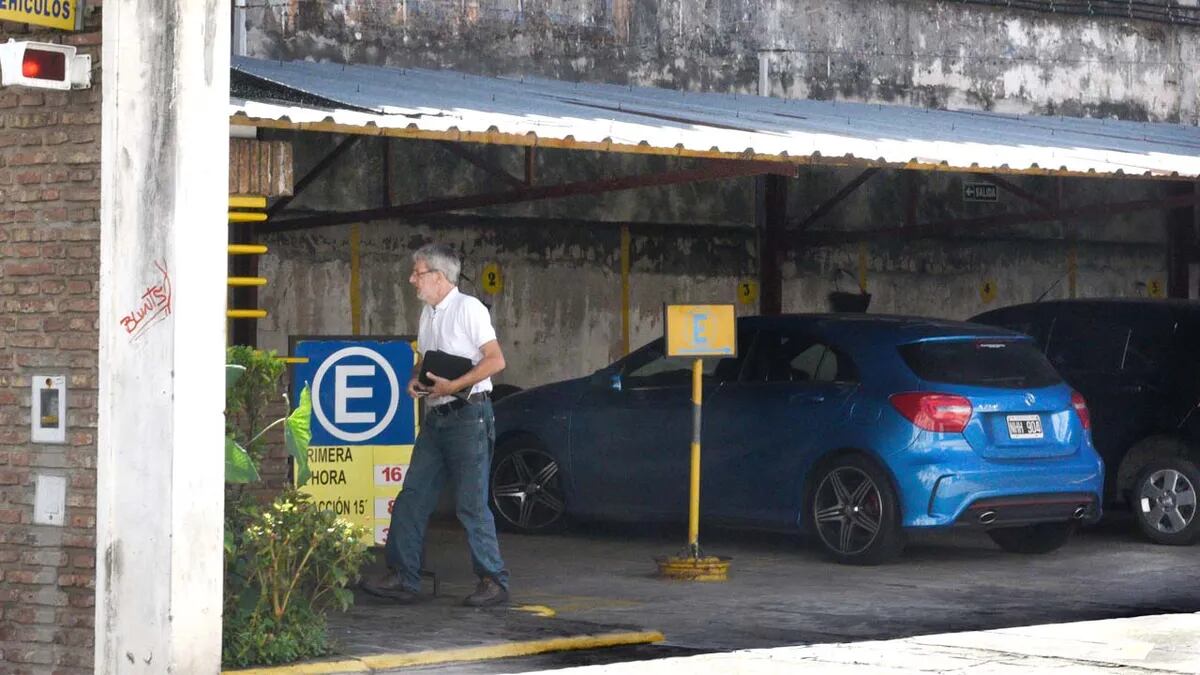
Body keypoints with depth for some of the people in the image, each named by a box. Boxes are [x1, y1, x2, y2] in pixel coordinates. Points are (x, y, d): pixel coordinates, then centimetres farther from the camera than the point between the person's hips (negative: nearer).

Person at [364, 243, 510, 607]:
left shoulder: (468, 308, -9)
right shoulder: (428, 313, 16)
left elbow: (496, 360, -15)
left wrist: (453, 385, -20)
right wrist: (415, 379, 4)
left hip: (467, 416, -9)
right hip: (436, 417, 9)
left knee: (471, 504, -7)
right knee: (412, 497, 4)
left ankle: (493, 581, 0)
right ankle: (403, 578, 7)